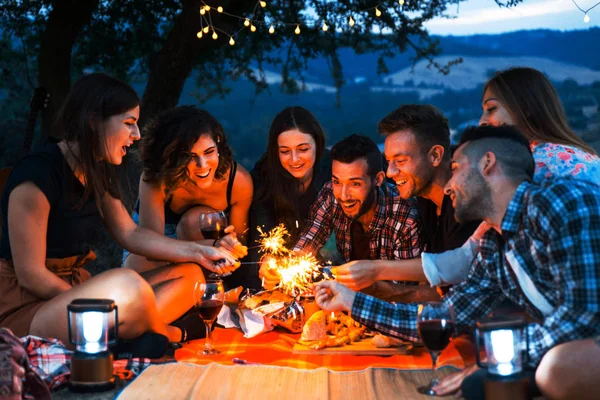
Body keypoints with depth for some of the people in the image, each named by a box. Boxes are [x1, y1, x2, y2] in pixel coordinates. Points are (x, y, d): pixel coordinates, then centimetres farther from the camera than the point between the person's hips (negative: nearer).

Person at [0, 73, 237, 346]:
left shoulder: (98, 173, 9)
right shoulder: (38, 173, -19)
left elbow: (131, 235, 16)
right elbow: (30, 275, -19)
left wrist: (199, 252, 7)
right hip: (25, 308, -10)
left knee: (189, 275, 4)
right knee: (128, 286, -35)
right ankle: (170, 336, -3)